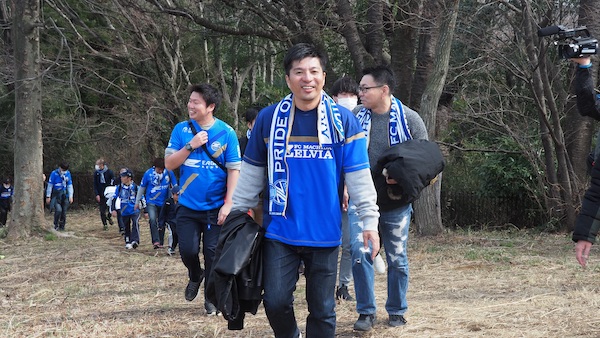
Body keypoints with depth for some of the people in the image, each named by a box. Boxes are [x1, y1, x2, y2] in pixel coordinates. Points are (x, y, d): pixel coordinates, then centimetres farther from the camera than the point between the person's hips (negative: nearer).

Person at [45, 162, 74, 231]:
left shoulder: (68, 174, 7)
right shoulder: (54, 173, -6)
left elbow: (70, 186, 13)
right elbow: (50, 185, -2)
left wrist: (70, 196, 7)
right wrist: (48, 196, -2)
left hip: (64, 195, 4)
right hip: (56, 195, -4)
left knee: (64, 212, 2)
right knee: (58, 210, -19)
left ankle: (62, 226, 13)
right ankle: (56, 225, 0)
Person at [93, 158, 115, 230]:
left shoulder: (109, 172, -7)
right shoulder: (96, 173, 0)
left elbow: (114, 182, -4)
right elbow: (95, 185, 2)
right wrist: (97, 194, -6)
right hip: (100, 195, 2)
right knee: (102, 210, 1)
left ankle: (109, 217, 32)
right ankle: (104, 224, 13)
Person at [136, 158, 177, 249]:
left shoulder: (169, 172, -10)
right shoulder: (148, 173, -11)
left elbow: (175, 186, 2)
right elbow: (142, 188, 1)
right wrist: (137, 201, 7)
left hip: (164, 203, 2)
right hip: (151, 202, -2)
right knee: (152, 219, -23)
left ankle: (160, 243, 23)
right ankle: (156, 241, -24)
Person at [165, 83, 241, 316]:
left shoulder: (226, 133, -6)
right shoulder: (181, 130, 1)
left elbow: (234, 170, -5)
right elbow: (169, 164, -2)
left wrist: (228, 203, -12)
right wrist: (191, 145, -15)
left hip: (216, 207, -2)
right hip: (188, 206, 2)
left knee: (213, 253, 3)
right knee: (188, 250, -3)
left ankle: (211, 297, 22)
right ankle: (195, 276, 31)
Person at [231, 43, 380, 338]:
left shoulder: (343, 120, -2)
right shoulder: (268, 118, 1)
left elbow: (359, 177, -2)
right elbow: (251, 173, 9)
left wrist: (370, 221, -7)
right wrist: (236, 212, 8)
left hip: (325, 233, 0)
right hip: (279, 231, 1)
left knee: (322, 309, 7)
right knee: (275, 301, -4)